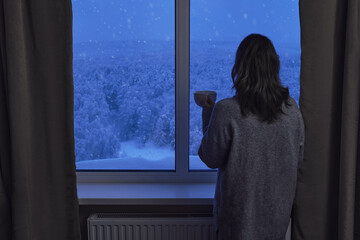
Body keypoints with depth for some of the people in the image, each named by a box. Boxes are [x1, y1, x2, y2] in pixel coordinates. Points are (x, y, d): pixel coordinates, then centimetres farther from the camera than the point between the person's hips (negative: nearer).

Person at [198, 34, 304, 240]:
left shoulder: (226, 111, -24)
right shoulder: (291, 108, -10)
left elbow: (212, 159, -12)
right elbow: (298, 158, 2)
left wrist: (208, 114, -3)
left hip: (241, 209, -3)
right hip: (279, 206, 3)